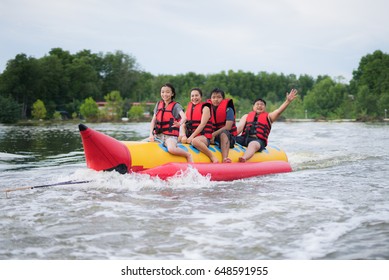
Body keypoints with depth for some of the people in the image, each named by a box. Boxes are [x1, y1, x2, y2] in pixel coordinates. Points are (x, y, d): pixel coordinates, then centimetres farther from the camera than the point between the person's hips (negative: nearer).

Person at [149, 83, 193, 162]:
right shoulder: (158, 104, 14)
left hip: (171, 135, -5)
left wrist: (180, 124, -44)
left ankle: (188, 155, -9)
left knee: (171, 149, -36)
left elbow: (184, 117, -20)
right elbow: (153, 120, 12)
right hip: (158, 134, 5)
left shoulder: (176, 105, -1)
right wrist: (151, 134, -4)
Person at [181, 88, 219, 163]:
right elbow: (184, 123, 15)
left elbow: (202, 124, -10)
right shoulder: (189, 107, 20)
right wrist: (183, 135, -4)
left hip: (204, 137, -6)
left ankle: (213, 158, -27)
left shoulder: (205, 108, 2)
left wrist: (192, 137, -17)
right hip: (190, 136, 6)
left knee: (195, 141, -38)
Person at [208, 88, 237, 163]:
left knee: (223, 133, -40)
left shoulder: (228, 109, -6)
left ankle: (225, 158, -60)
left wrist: (214, 134, -20)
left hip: (228, 136, -5)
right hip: (213, 136, 5)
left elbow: (228, 127, -16)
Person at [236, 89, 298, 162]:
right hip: (244, 138, 3)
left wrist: (288, 101, -11)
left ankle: (244, 158, -69)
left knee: (253, 144, -40)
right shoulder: (246, 116, 29)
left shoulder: (268, 117, 22)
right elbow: (239, 128, 16)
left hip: (258, 140, -3)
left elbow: (278, 111, 5)